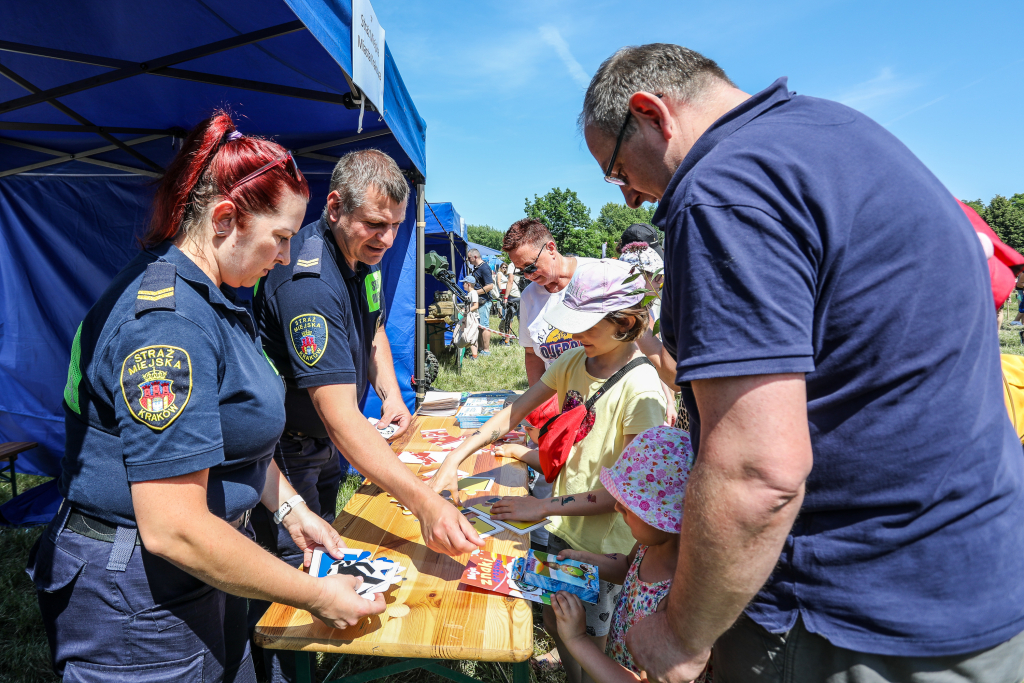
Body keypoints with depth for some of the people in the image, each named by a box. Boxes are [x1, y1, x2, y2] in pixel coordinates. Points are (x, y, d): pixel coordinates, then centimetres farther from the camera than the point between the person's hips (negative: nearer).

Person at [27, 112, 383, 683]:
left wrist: (289, 508, 5)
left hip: (201, 570, 9)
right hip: (140, 604, -9)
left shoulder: (211, 298, 5)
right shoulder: (166, 319, -27)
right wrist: (316, 596, -21)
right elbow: (172, 529, -30)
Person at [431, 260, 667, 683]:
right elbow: (514, 413, -1)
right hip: (563, 526, 6)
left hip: (605, 544, -6)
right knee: (554, 625, 24)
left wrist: (541, 507, -22)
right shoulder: (572, 361, -5)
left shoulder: (642, 388, -25)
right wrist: (454, 460, -11)